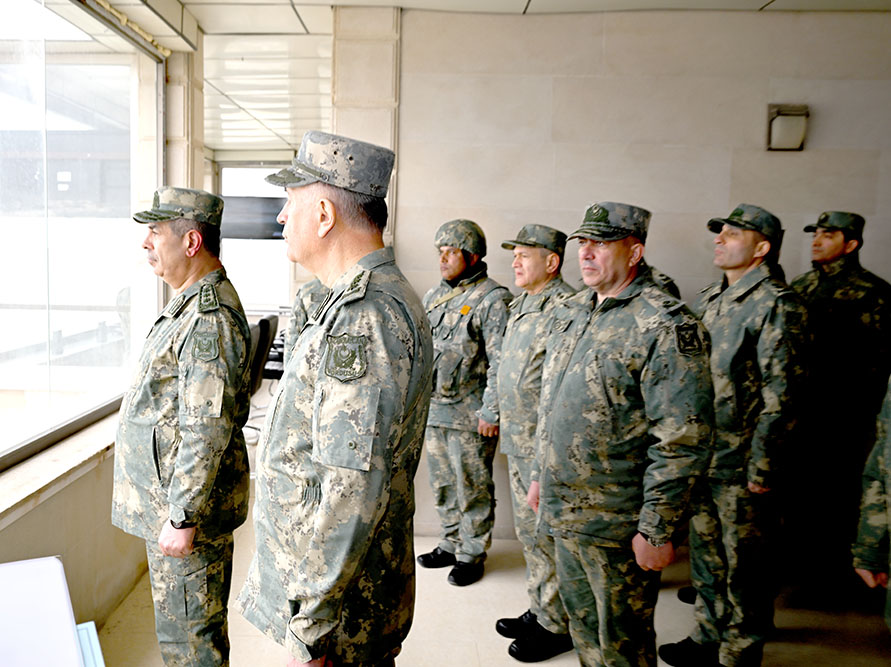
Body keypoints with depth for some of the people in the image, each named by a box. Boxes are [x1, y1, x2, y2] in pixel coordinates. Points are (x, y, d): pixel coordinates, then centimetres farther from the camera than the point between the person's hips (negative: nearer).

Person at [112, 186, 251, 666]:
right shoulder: (190, 305, 12)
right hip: (170, 498, 10)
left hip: (187, 504, -10)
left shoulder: (209, 318, -23)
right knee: (189, 626, 23)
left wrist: (182, 518, -23)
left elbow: (208, 431, -27)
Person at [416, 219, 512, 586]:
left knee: (472, 489, 5)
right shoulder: (433, 296, 12)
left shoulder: (492, 299, -12)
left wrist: (491, 412, -18)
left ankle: (472, 554, 21)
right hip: (433, 410, 7)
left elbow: (500, 362, -16)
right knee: (442, 485, 18)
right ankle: (450, 545, 34)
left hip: (469, 415, -7)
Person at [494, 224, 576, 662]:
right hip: (519, 443, 10)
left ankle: (556, 626, 20)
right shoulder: (521, 305, 13)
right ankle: (538, 611, 35)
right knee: (529, 532, 19)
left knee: (549, 536, 3)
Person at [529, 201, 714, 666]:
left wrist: (657, 530, -19)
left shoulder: (665, 326, -17)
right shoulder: (570, 313, 9)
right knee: (581, 624, 23)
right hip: (563, 511, 8)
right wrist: (540, 475, 19)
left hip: (617, 524, -7)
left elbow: (682, 442, -20)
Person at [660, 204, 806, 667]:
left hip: (740, 467, -8)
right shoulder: (710, 299, 12)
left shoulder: (775, 305, -13)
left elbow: (780, 396, -16)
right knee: (705, 555, 20)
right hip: (700, 457, 8)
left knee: (743, 567, 8)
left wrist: (761, 469, -17)